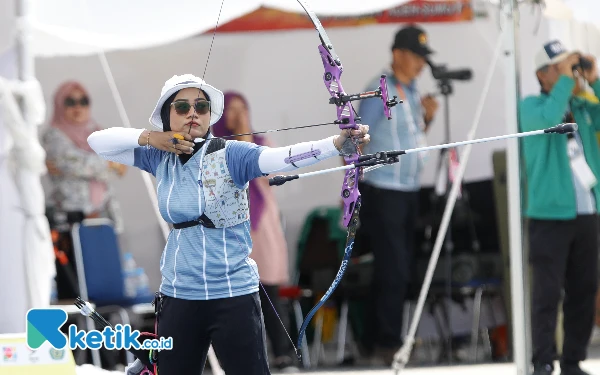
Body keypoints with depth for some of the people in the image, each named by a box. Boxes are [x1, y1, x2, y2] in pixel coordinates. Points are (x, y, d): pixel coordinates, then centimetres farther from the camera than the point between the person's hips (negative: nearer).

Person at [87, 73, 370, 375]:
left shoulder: (229, 154, -10)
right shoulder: (160, 159, 4)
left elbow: (281, 157, -27)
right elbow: (98, 141, 8)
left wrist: (338, 142, -45)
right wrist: (149, 138, -8)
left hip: (234, 297, -4)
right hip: (177, 297, 4)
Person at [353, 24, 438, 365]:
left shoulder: (412, 91, 10)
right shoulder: (380, 91, -12)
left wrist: (428, 117, 3)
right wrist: (353, 185, -15)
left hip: (409, 192, 8)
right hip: (383, 192, -8)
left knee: (397, 270, 11)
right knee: (394, 270, -9)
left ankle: (374, 341, 22)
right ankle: (388, 343, -2)